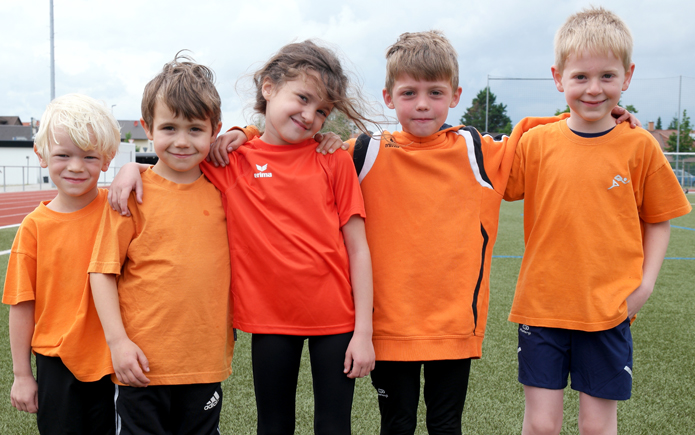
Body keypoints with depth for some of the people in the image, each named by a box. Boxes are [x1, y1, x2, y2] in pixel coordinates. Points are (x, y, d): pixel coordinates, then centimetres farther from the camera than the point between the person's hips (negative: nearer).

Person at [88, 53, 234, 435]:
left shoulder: (220, 188, 2)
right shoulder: (133, 193, -8)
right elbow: (103, 271, -7)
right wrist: (117, 340, -12)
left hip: (207, 359, 3)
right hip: (142, 363, -3)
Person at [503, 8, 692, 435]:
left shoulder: (640, 146, -2)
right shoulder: (537, 142, -1)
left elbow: (658, 221, 5)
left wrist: (646, 283, -5)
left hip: (608, 308, 0)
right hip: (542, 304, 1)